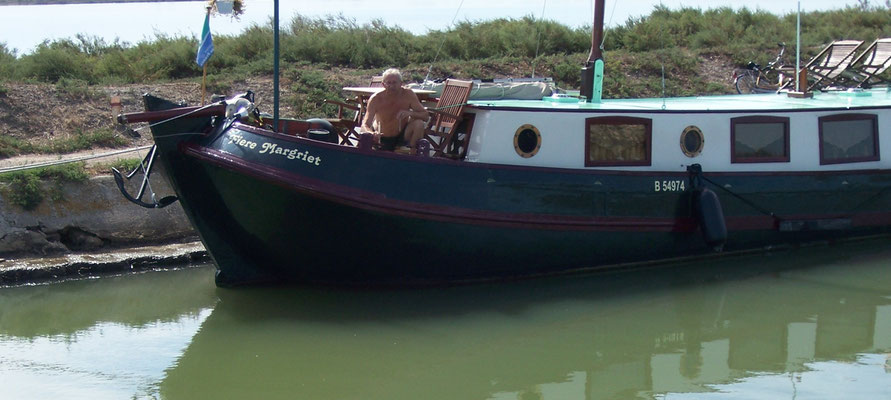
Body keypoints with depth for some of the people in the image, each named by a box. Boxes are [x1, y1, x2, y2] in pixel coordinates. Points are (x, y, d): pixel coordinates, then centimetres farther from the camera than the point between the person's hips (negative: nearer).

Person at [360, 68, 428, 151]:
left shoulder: (408, 95, -16)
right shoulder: (376, 99, -20)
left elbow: (425, 115, -12)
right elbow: (365, 125, -24)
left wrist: (410, 113, -34)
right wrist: (371, 134, -49)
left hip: (403, 136, 0)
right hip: (383, 139, 0)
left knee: (419, 124, -24)